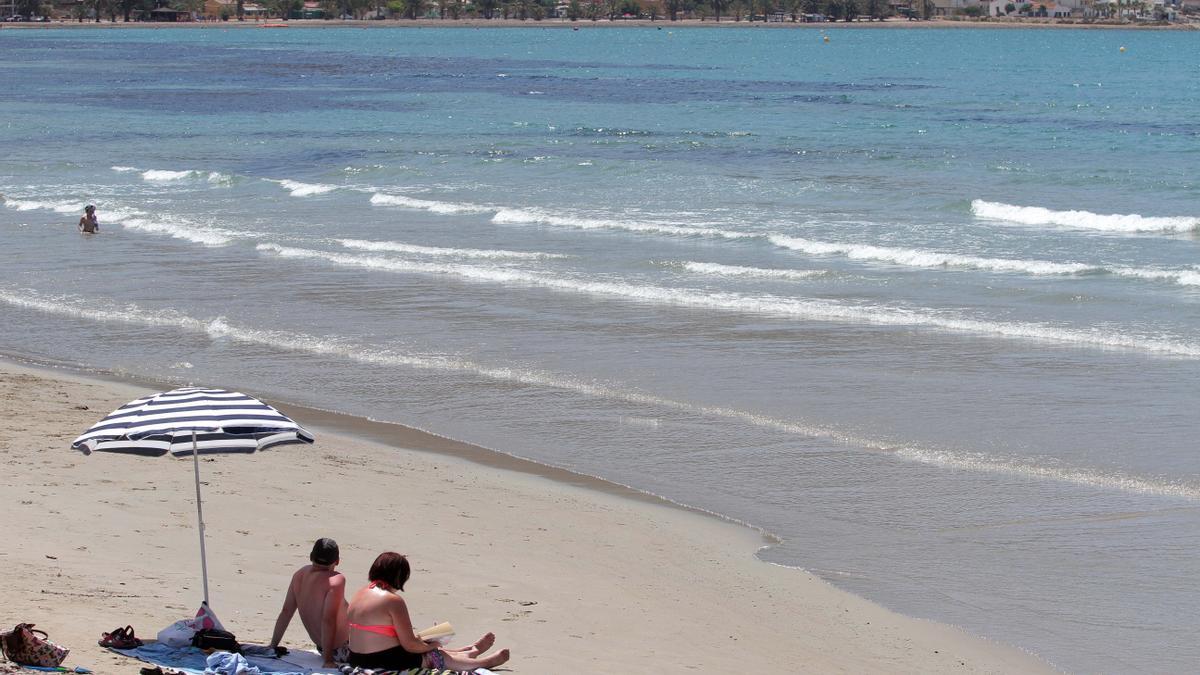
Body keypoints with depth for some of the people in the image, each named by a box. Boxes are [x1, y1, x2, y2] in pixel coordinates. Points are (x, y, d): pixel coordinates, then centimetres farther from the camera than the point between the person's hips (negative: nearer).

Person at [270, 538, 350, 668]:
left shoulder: (300, 574, -2)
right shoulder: (336, 580, -24)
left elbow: (286, 612, 2)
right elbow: (328, 620, -28)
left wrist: (272, 647, 9)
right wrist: (328, 660, -25)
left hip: (321, 647, 8)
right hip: (341, 650, -8)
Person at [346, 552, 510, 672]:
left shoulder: (360, 593, 7)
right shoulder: (393, 600, -20)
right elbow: (409, 645, -19)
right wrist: (430, 645, 3)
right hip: (386, 663, -9)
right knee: (436, 657, 14)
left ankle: (470, 651, 48)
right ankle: (485, 662, 34)